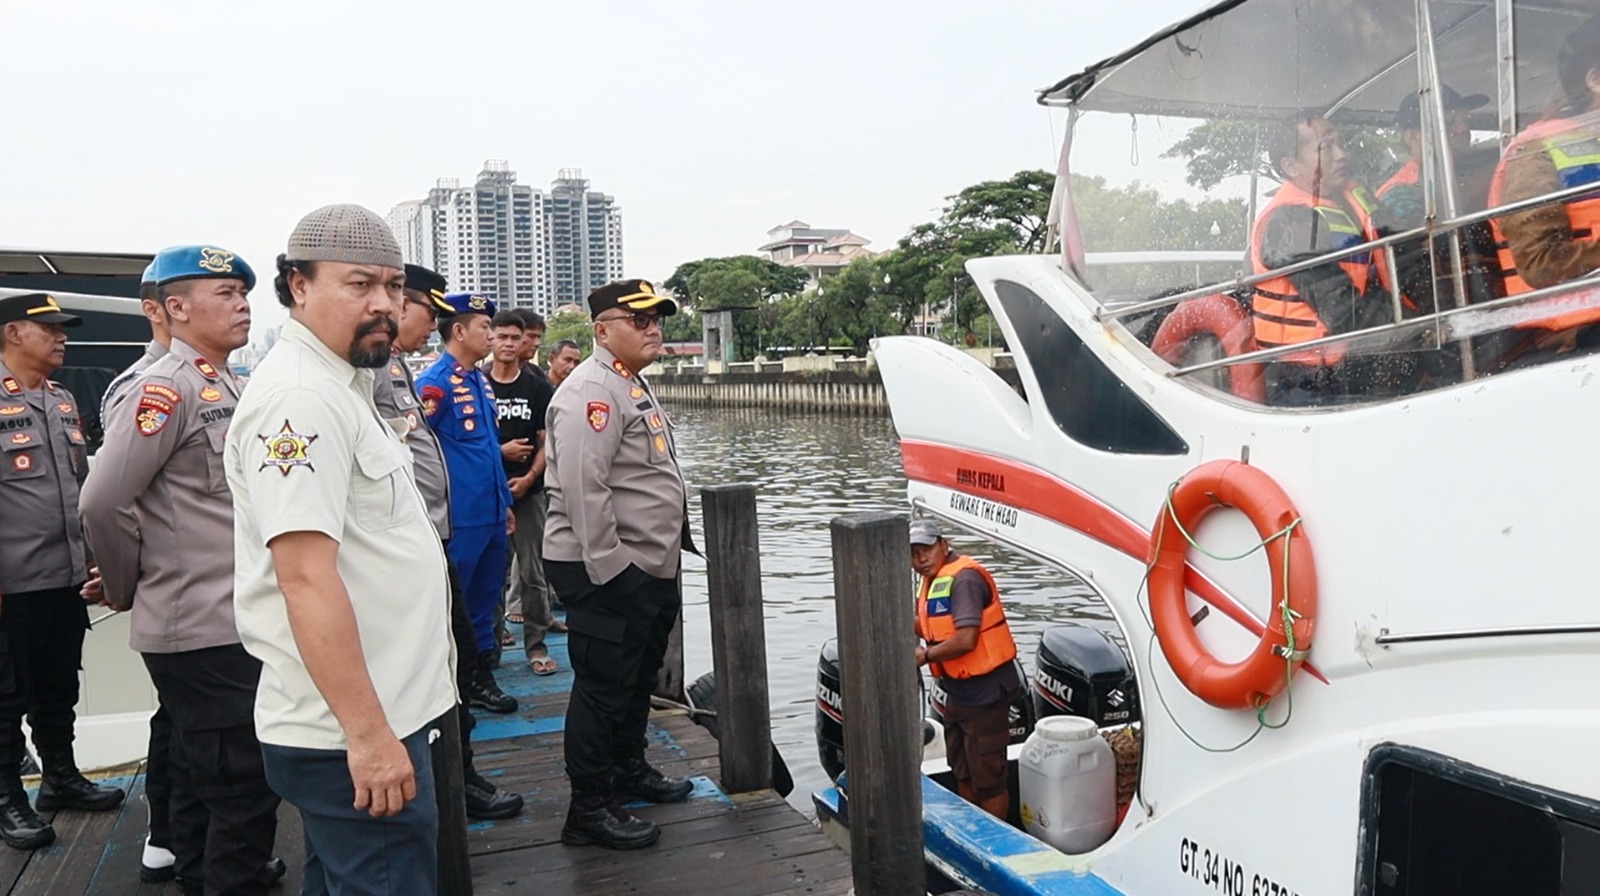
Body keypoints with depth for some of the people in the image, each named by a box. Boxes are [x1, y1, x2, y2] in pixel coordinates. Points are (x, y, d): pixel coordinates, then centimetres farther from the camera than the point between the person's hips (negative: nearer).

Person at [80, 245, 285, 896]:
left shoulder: (228, 388, 14)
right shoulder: (165, 389, -13)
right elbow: (103, 503, -18)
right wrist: (127, 591, -4)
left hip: (235, 624, 9)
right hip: (203, 632, -9)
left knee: (204, 783, 19)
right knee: (245, 791, -4)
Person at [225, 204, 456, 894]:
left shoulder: (339, 385, 14)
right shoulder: (300, 398, -18)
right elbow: (306, 578, -25)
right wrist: (369, 732, -24)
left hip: (373, 715, 10)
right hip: (352, 733, -10)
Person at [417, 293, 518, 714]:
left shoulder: (480, 380, 13)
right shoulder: (435, 383, -13)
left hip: (492, 514, 8)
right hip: (459, 518, -8)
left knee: (485, 598, 16)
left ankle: (481, 677, 27)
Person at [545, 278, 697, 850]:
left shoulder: (633, 385, 17)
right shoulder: (592, 391, -18)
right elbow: (584, 489, -26)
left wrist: (669, 553, 26)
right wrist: (608, 568, -26)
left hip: (648, 568, 11)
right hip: (607, 572, -11)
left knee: (639, 678, 22)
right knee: (604, 689, -2)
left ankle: (629, 771, 39)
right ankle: (589, 811, 9)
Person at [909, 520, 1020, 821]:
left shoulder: (964, 578, -20)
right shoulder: (932, 581, 11)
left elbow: (965, 640, -27)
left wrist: (925, 656, -14)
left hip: (985, 691, -10)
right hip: (958, 691, 10)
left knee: (987, 777, 0)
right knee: (962, 773, 22)